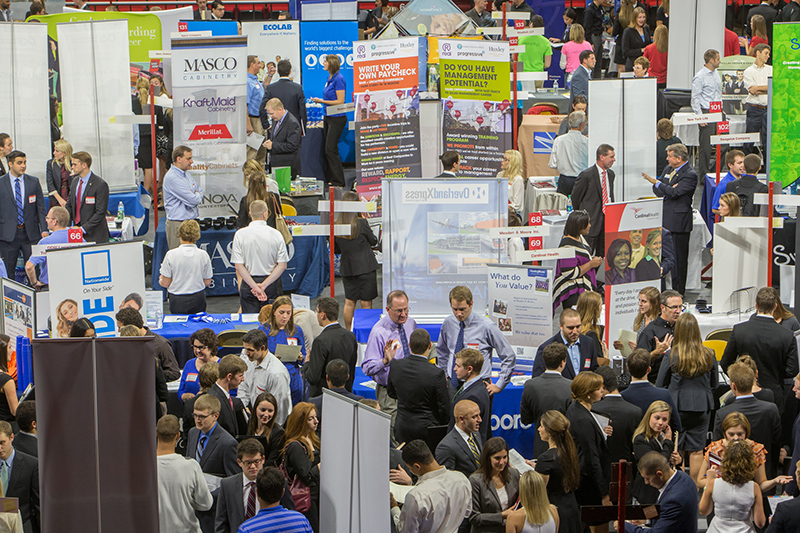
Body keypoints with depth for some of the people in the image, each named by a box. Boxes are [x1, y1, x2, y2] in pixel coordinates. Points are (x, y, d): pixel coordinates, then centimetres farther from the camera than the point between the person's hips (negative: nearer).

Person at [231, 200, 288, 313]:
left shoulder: (240, 234, -6)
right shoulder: (276, 234, -4)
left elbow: (239, 266, -10)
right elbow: (283, 265, -6)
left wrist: (255, 287, -11)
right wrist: (264, 285, -8)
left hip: (248, 284, -1)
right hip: (272, 283, 1)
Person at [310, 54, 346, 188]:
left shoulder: (339, 79, -16)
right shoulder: (330, 78, 12)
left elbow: (340, 101, -19)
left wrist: (322, 101, -16)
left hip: (337, 118, -9)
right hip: (328, 117, 9)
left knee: (330, 149, -11)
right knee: (328, 150, 10)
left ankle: (338, 182, -7)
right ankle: (331, 179, 16)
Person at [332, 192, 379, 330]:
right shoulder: (362, 223, -16)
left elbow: (337, 250, 7)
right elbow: (373, 241, 1)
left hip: (347, 268, 4)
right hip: (365, 267, -4)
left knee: (349, 303, 14)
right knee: (366, 303, 3)